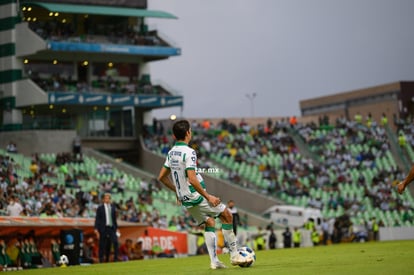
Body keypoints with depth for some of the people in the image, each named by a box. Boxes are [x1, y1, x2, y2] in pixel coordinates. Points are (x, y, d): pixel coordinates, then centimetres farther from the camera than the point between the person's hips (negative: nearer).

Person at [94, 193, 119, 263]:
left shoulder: (112, 207, 11)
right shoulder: (100, 208, -1)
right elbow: (97, 219, -2)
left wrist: (116, 228, 14)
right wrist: (96, 230, -9)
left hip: (112, 228, 4)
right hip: (103, 228, -3)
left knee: (115, 242, -7)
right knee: (102, 246, -1)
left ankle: (115, 259, 2)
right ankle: (101, 260, 8)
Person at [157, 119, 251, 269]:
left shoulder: (171, 153, 6)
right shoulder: (189, 152, -19)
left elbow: (162, 177, 13)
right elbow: (192, 179, -25)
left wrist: (177, 190, 25)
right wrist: (208, 196, -18)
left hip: (185, 199, 8)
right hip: (196, 196, -8)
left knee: (209, 223, 17)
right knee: (227, 215, 5)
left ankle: (214, 261, 11)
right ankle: (234, 255, 7)